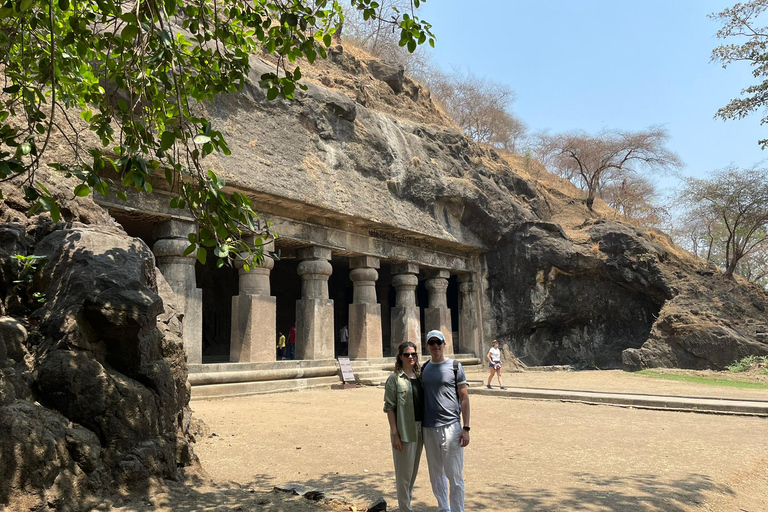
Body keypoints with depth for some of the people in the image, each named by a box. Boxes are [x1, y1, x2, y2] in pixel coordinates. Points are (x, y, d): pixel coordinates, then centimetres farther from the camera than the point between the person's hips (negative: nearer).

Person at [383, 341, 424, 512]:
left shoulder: (419, 376, 8)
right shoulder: (395, 378, -9)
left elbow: (424, 402, 13)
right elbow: (389, 407, -10)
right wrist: (394, 434, -15)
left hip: (419, 429, 6)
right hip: (404, 430, -6)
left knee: (414, 470, 17)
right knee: (404, 472, 4)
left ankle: (407, 497, 34)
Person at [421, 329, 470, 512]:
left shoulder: (455, 366, -2)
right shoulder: (424, 369, 10)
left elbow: (464, 398, -4)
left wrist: (466, 428, -9)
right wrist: (418, 426, 12)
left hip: (450, 427, -4)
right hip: (428, 428, 5)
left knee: (454, 475, -1)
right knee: (436, 474, 14)